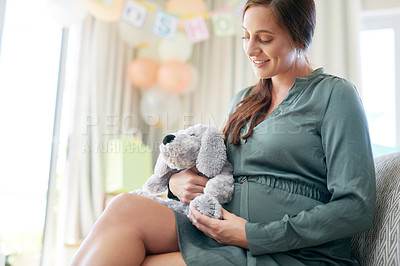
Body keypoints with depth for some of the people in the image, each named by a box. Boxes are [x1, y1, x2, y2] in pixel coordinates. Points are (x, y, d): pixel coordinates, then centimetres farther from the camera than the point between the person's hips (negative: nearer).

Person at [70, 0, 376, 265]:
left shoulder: (334, 94, -3)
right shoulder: (243, 101, 17)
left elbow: (357, 208, -11)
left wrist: (253, 235, -15)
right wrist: (178, 179, 0)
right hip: (224, 240, 6)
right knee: (127, 207, -21)